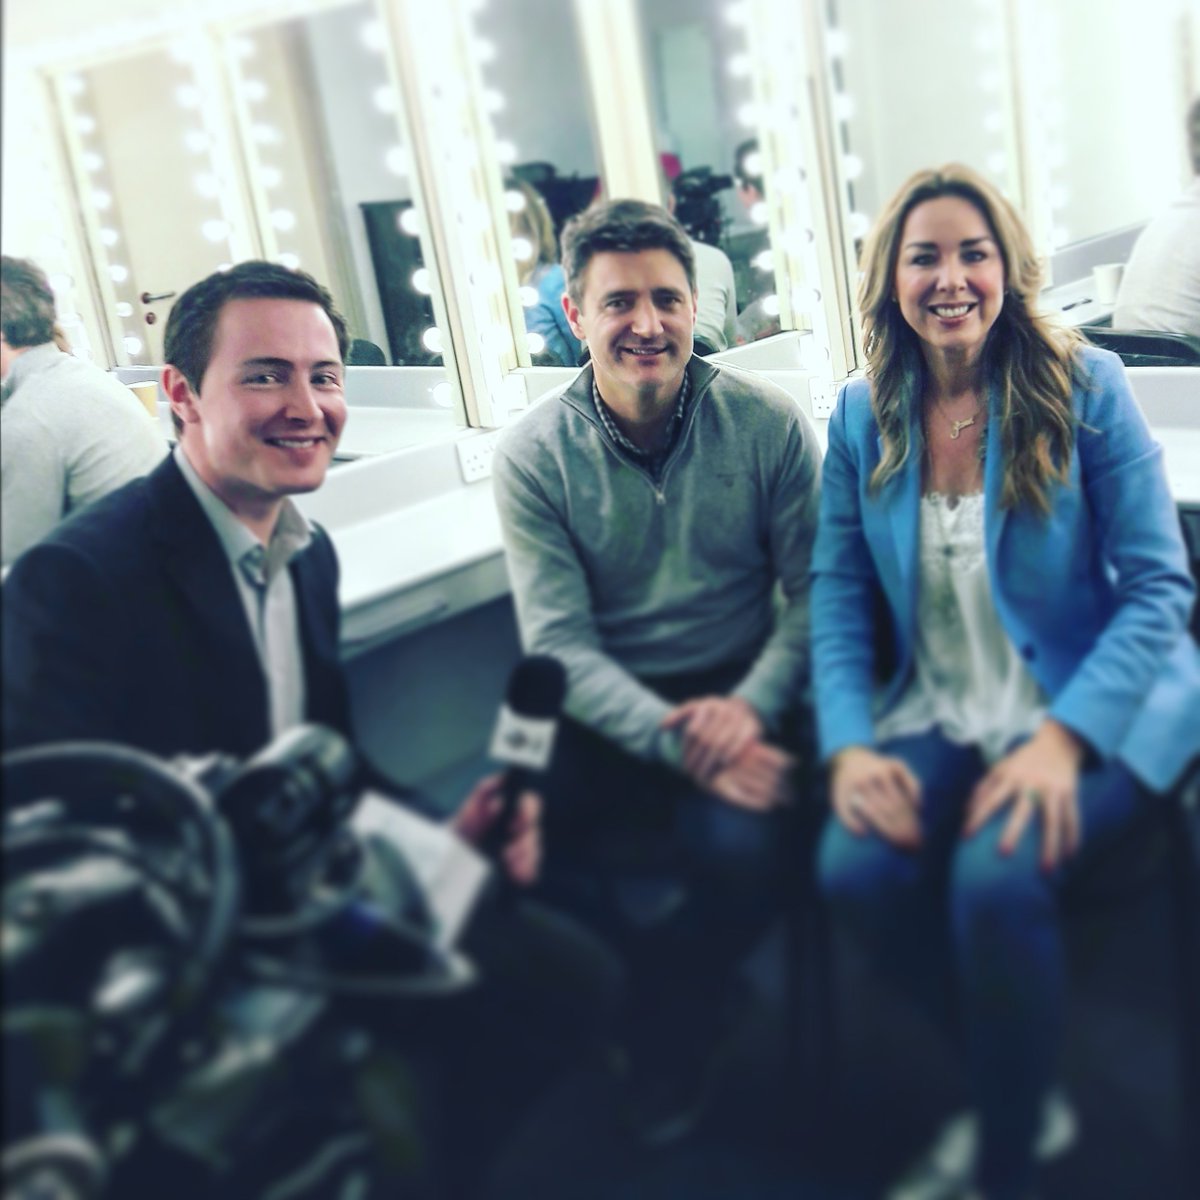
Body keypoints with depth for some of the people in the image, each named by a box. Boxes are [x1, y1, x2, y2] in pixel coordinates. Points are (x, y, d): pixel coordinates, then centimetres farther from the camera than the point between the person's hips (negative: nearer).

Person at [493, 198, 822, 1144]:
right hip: (602, 708, 1)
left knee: (740, 848, -29)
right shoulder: (534, 454, -4)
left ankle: (667, 1068, 4)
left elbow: (812, 591, -1)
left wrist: (751, 705, -20)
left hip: (735, 695, 0)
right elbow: (560, 643, -9)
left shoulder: (767, 425, -2)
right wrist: (678, 740, -24)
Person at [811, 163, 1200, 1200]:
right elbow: (838, 593, 3)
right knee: (855, 867, -24)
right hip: (938, 714, 4)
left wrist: (1064, 736, -22)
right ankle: (1015, 1086, 7)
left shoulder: (1085, 385, -5)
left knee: (994, 877, -30)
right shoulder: (864, 415, 5)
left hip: (1090, 705, -3)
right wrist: (849, 743, -13)